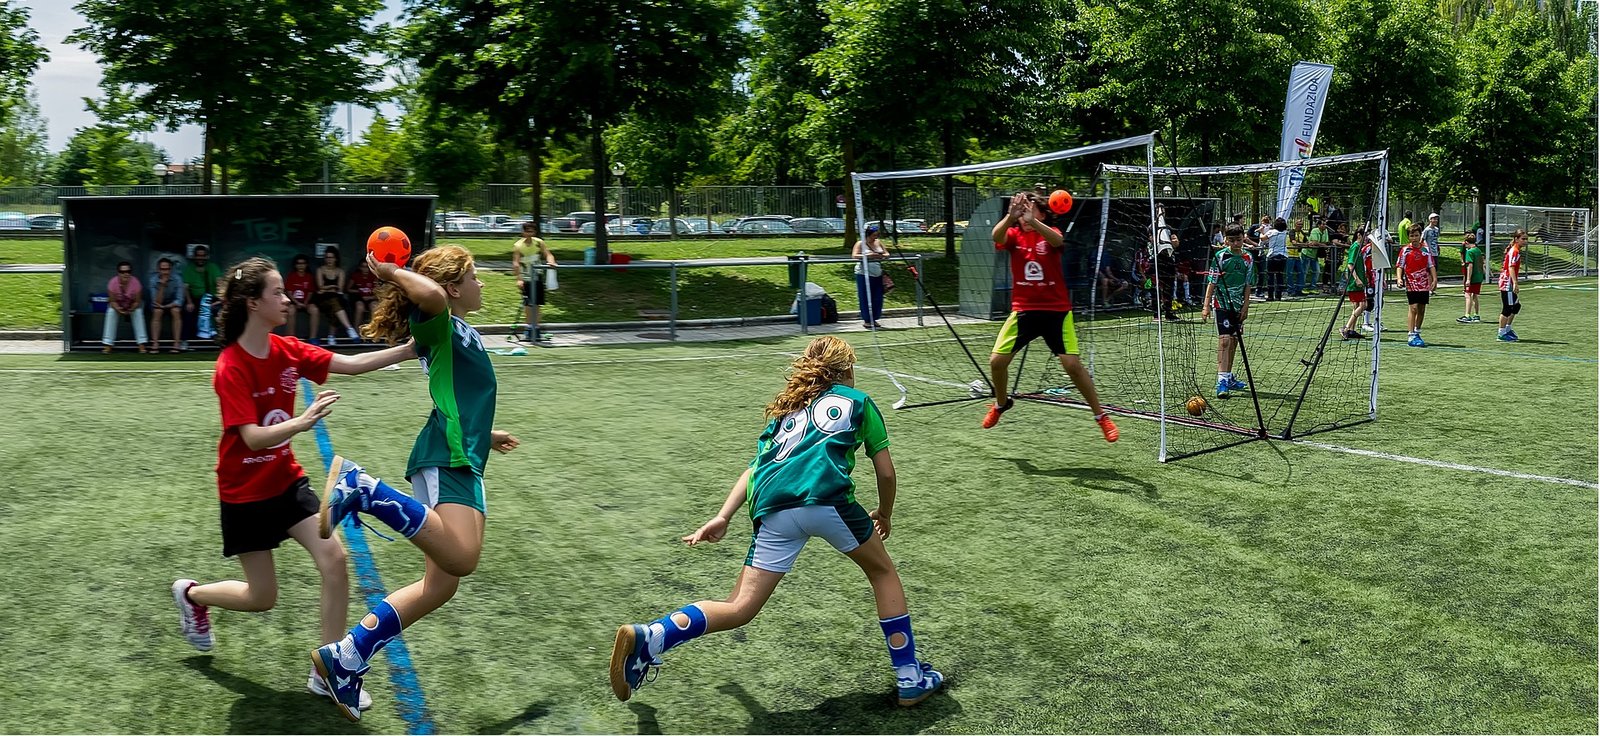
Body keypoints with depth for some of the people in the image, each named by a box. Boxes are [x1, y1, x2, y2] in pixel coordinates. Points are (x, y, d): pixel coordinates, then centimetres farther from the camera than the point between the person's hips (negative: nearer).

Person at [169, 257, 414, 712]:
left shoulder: (287, 350, -4)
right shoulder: (231, 368, -22)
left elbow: (351, 364, -6)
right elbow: (254, 438, -29)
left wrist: (410, 349, -17)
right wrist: (302, 422, -47)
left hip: (286, 480, 6)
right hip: (246, 492, -5)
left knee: (334, 559, -10)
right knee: (262, 598, 5)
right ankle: (191, 594, 38)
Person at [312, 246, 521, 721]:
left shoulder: (462, 333, 25)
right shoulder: (440, 324, -4)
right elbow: (432, 295, -31)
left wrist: (485, 435, 54)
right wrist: (389, 271, -13)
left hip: (462, 460, 10)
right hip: (447, 458, -10)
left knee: (441, 583, 7)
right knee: (460, 558, -32)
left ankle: (342, 662, 9)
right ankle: (360, 489, -23)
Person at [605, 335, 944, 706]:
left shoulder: (787, 408, 34)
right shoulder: (857, 400, 23)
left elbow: (756, 466, 25)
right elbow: (885, 471, 23)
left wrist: (723, 517, 20)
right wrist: (884, 515, 39)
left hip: (772, 508, 4)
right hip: (826, 495, -3)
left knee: (740, 608, 5)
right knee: (883, 572, 21)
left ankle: (646, 637, -13)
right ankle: (910, 679, 20)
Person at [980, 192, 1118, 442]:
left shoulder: (1050, 234, -5)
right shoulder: (1013, 235, 0)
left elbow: (1057, 240, -31)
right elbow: (996, 236, -24)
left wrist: (1033, 221, -49)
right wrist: (1011, 216, -45)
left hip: (1056, 311, -2)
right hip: (1023, 310, 2)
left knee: (1073, 365, -10)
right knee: (997, 361, -2)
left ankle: (1101, 416, 5)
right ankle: (1001, 403, 28)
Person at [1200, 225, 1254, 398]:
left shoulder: (1248, 258, 5)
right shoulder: (1220, 256, -8)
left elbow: (1247, 284, 9)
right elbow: (1211, 282, -7)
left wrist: (1245, 305, 3)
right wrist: (1206, 305, -12)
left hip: (1238, 306, 6)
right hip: (1222, 304, -6)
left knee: (1234, 341, 13)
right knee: (1224, 340, -15)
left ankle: (1229, 378, 25)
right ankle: (1222, 381, -20)